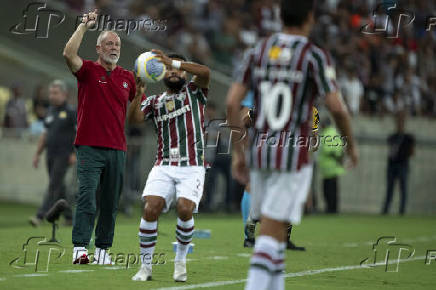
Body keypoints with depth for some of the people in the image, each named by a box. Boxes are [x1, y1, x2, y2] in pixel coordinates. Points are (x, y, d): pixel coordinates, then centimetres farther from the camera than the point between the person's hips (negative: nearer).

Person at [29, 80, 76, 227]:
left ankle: (40, 216, -19)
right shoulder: (50, 111, 14)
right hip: (50, 155, 7)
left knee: (54, 186, -12)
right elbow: (44, 135, 20)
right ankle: (69, 217, 20)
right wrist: (37, 154, 17)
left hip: (63, 156, -7)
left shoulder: (70, 112, -7)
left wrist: (75, 153, -14)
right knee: (58, 188, 10)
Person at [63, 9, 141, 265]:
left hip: (117, 148, 4)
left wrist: (143, 86, 4)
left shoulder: (127, 77, 13)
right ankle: (80, 248, -19)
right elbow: (69, 54, -18)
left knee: (111, 203, 6)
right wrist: (84, 26, -14)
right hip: (90, 146, -4)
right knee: (87, 197, -14)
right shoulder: (88, 70, 1)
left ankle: (103, 249, 12)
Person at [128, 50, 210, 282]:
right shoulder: (154, 102, 17)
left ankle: (181, 261, -1)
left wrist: (173, 62, -21)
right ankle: (146, 266, -8)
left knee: (185, 209, -24)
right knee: (150, 209, -19)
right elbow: (133, 118, -1)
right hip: (163, 167, 2)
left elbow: (205, 72, -11)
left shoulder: (194, 92, 12)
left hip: (192, 168, -2)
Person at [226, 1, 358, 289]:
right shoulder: (315, 56, -7)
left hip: (260, 151, 5)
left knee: (275, 231, 17)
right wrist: (351, 144, 6)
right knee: (271, 233, -9)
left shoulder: (257, 52, 7)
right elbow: (337, 108, -12)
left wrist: (238, 152, 8)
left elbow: (233, 102, 2)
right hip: (294, 155, -5)